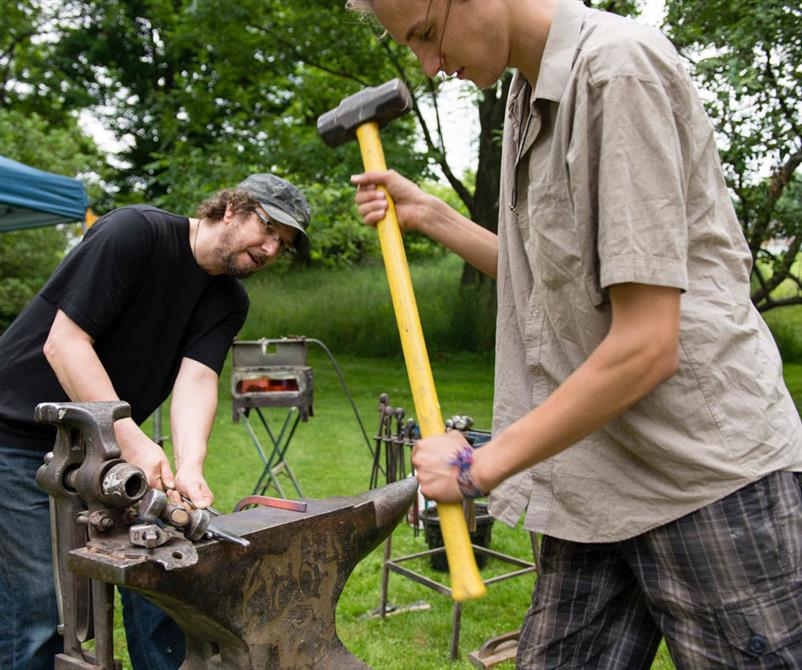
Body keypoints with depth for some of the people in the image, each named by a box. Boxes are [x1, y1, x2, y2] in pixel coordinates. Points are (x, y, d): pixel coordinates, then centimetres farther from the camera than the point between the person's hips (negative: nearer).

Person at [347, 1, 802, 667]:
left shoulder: (620, 64, -15)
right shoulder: (528, 97, 12)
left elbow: (646, 347, -20)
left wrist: (480, 466, -11)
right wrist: (431, 216, 14)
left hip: (713, 473, -8)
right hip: (592, 485, 8)